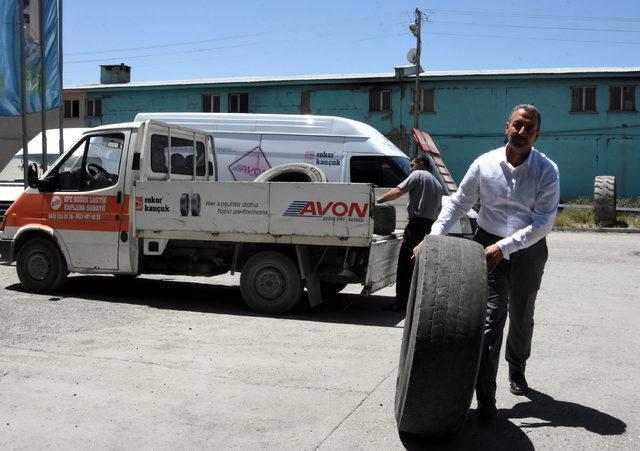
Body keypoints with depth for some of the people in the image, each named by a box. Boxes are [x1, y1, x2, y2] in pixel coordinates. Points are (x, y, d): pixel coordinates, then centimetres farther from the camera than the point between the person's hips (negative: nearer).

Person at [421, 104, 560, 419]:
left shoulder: (547, 171, -10)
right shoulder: (485, 164, -6)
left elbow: (544, 221, -17)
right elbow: (458, 203, 2)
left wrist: (504, 246, -26)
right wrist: (433, 238, -8)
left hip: (528, 249, 1)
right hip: (489, 245, -1)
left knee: (522, 317, 18)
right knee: (491, 317, -10)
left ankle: (517, 370, 46)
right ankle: (485, 397, -8)